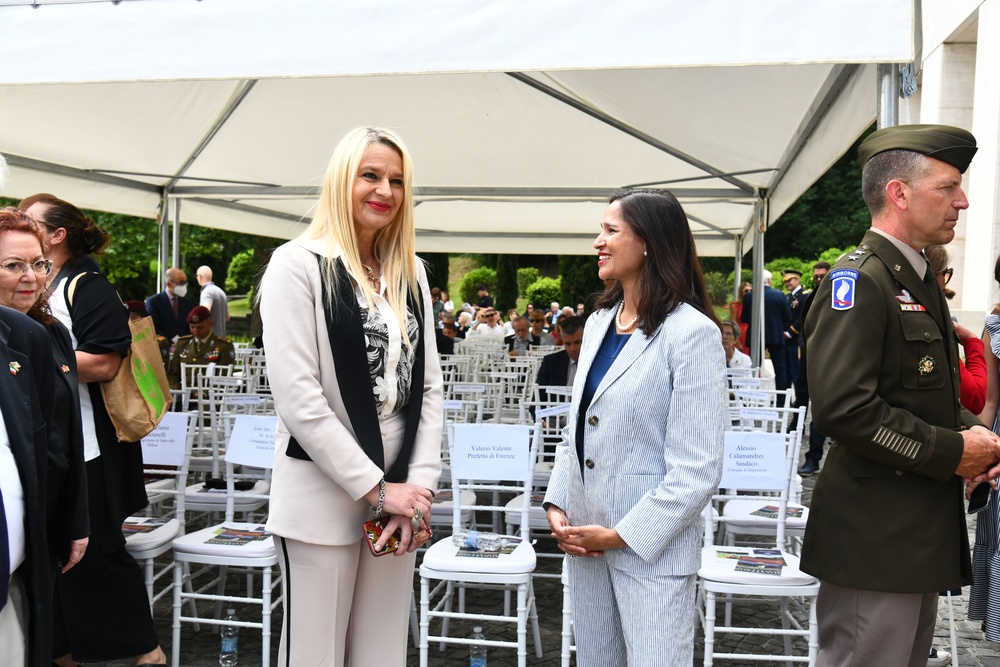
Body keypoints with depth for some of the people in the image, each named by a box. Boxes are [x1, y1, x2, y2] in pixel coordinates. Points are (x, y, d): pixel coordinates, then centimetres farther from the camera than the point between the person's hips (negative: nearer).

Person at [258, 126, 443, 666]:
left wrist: (419, 484, -2)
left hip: (395, 495, 5)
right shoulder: (299, 264, -7)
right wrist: (375, 489, -13)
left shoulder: (410, 273, 10)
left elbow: (428, 386, 9)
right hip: (323, 499, -5)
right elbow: (298, 399, -14)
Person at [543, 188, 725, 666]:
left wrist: (623, 535, -15)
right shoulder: (599, 321, 7)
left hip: (650, 549, -6)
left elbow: (697, 470, -17)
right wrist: (558, 504, 3)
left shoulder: (691, 332, -14)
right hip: (584, 539, 7)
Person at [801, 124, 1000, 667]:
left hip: (920, 531, 10)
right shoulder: (858, 280, -18)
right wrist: (950, 452, -18)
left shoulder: (917, 281, 15)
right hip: (876, 538, -10)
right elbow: (842, 408, -28)